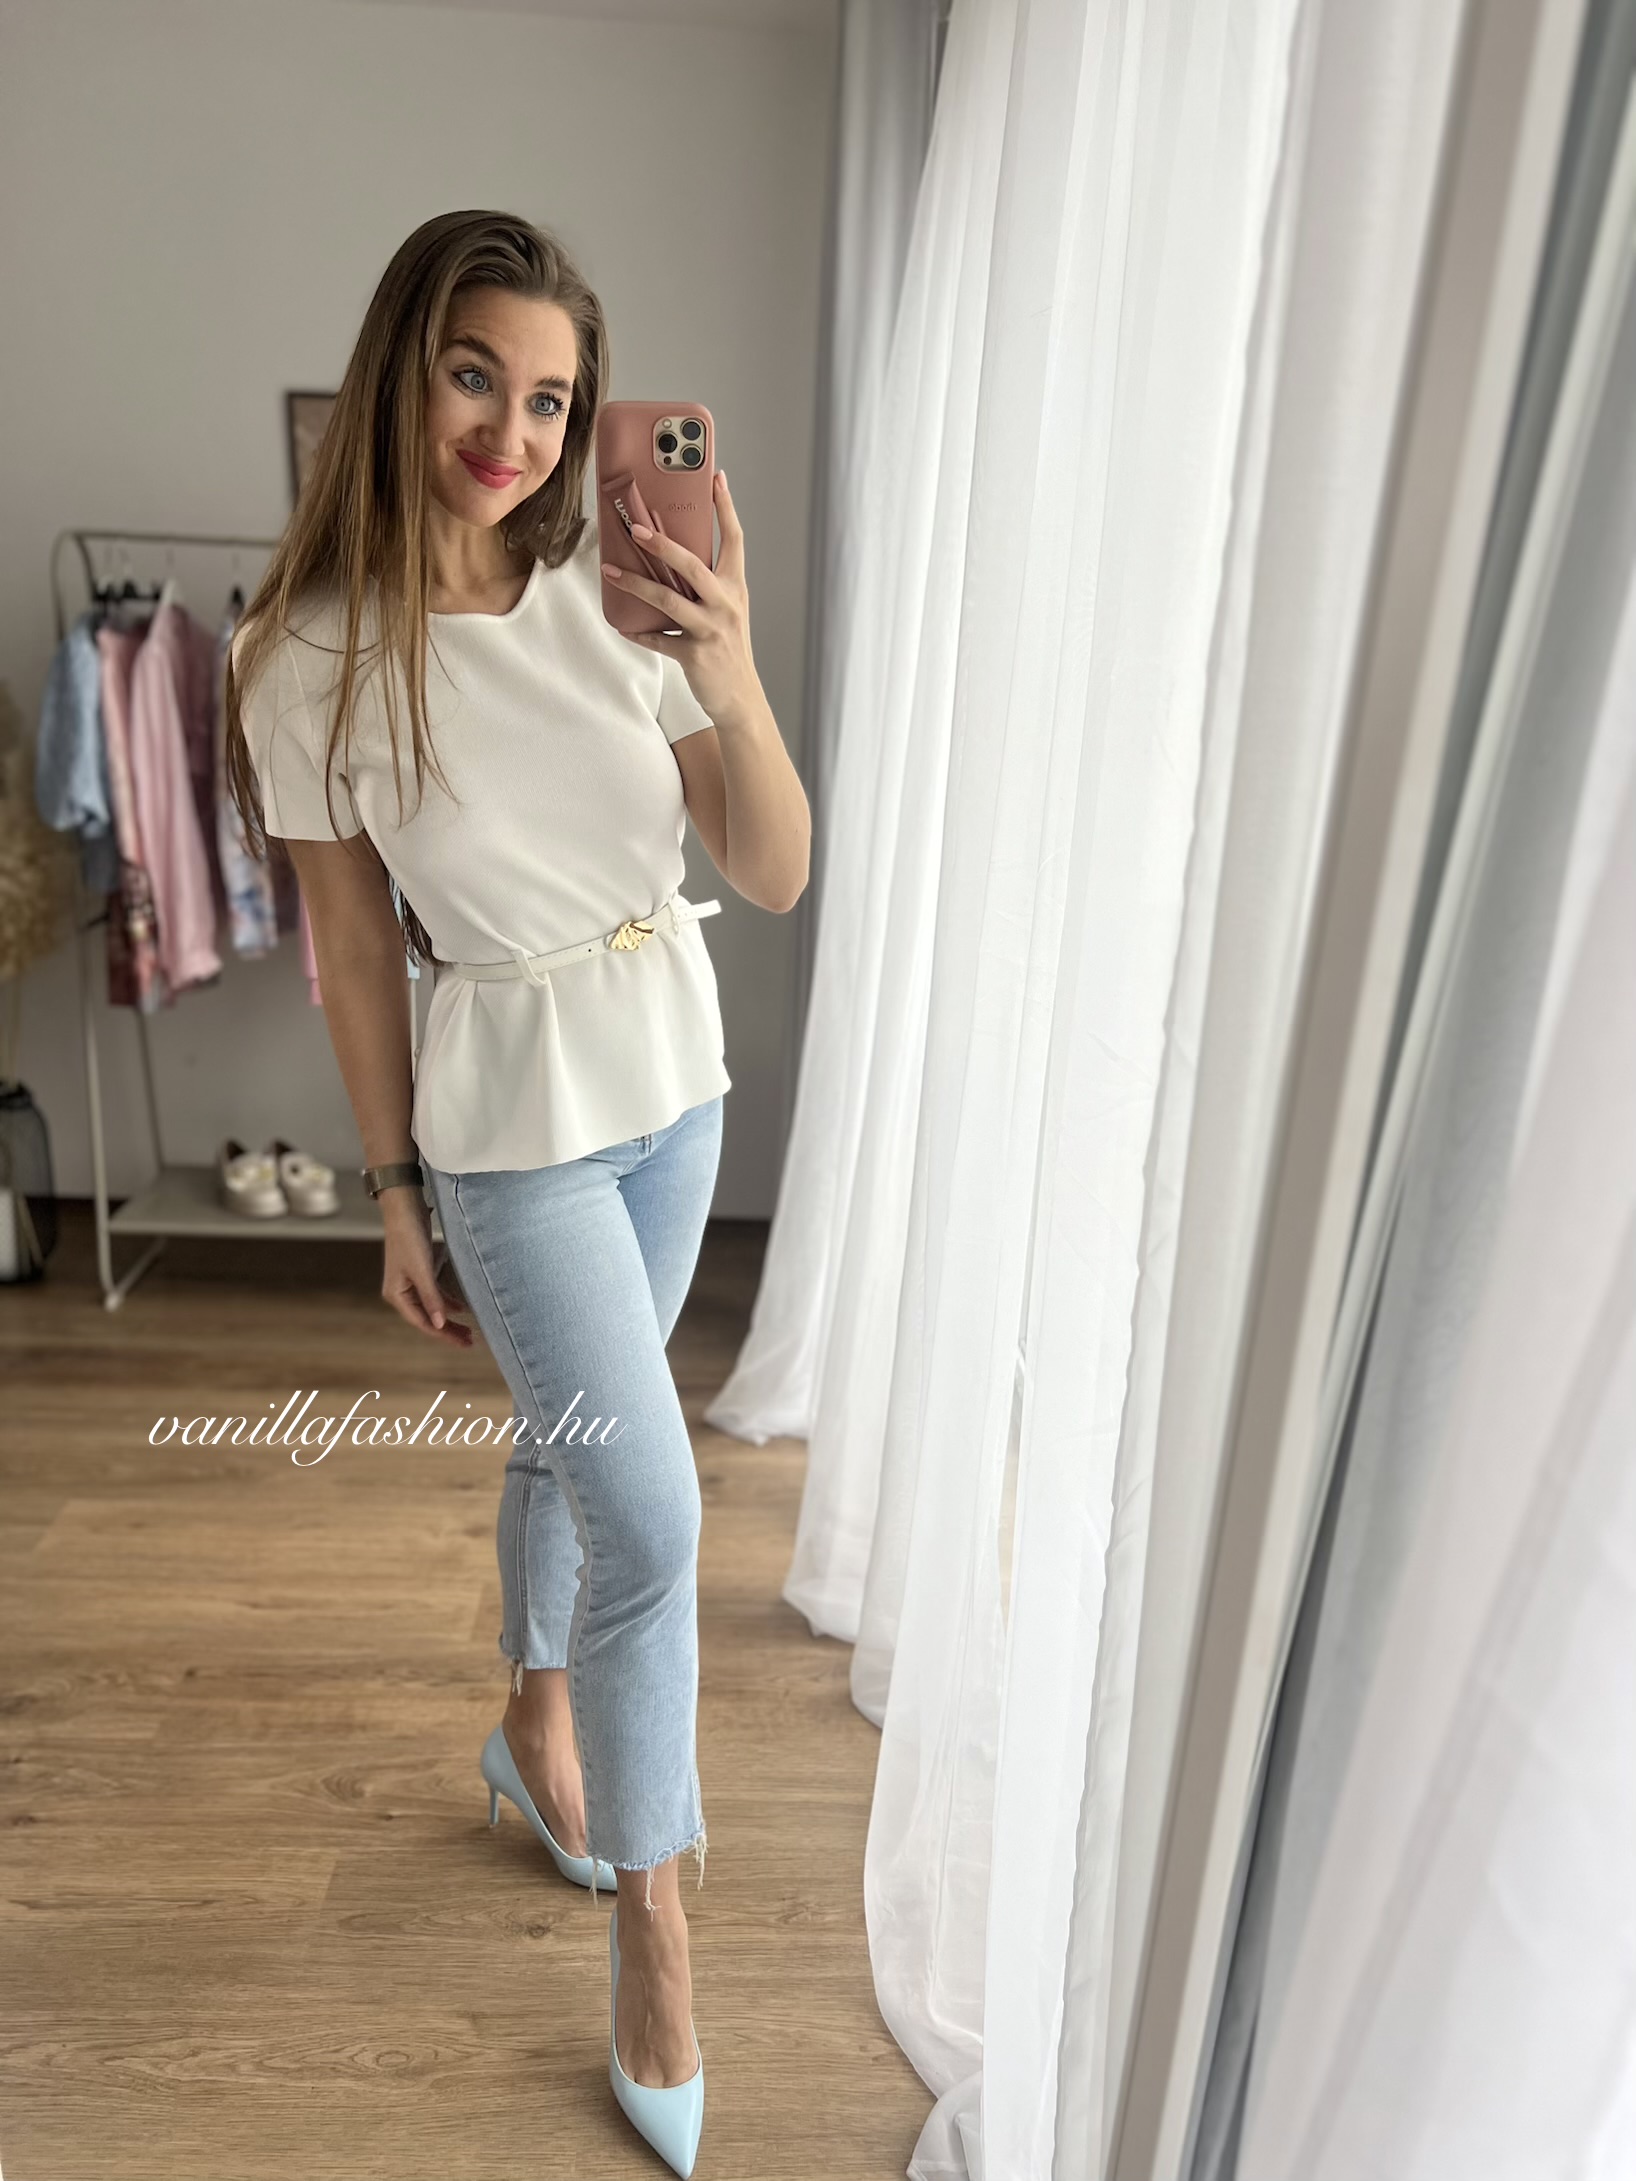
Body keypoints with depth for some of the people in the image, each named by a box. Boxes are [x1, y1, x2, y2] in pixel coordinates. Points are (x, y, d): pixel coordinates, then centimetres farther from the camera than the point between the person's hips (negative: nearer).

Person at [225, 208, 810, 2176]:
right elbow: (354, 957, -6)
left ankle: (539, 1732, 50)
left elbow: (775, 874, -10)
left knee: (576, 1439, 21)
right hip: (511, 1121, -4)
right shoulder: (309, 661, -13)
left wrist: (733, 684, -28)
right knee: (651, 1516, -3)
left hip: (677, 1082, 4)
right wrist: (399, 1205, 0)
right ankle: (653, 1934, 23)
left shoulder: (618, 599, -7)